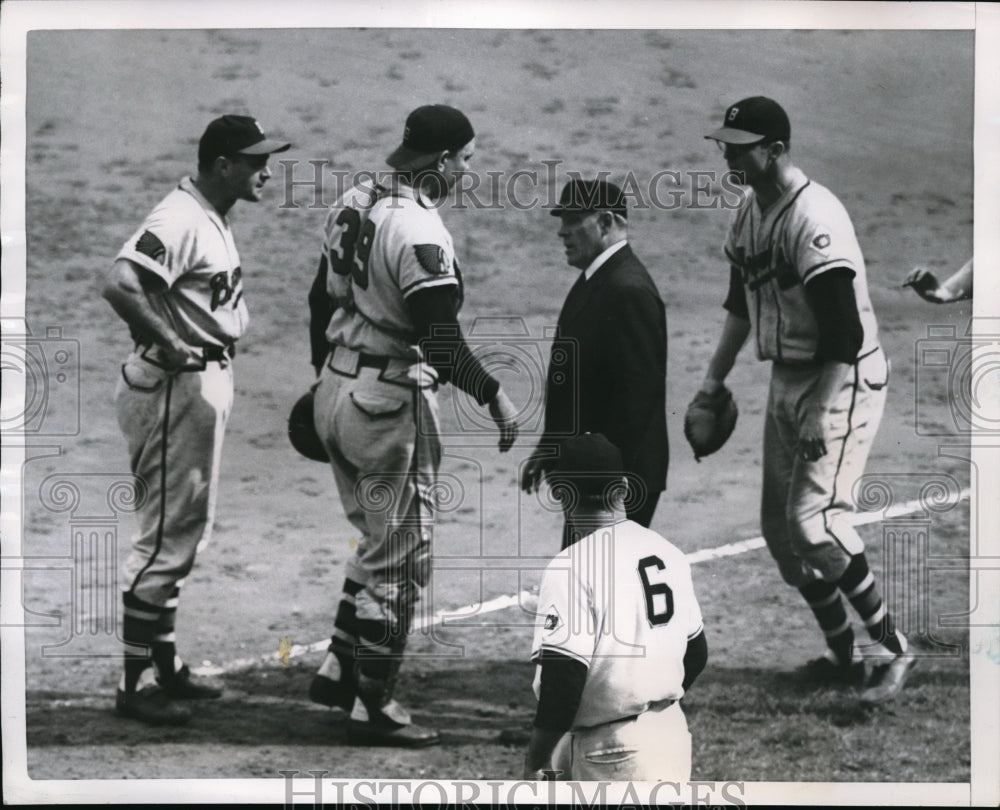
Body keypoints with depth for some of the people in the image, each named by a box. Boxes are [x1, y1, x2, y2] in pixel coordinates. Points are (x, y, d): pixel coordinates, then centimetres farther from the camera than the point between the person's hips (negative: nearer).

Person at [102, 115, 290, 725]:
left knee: (186, 534, 18)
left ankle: (164, 665, 28)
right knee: (169, 535, -6)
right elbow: (120, 285, -31)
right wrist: (171, 346, -24)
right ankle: (137, 684, -2)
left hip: (206, 383, 11)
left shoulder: (213, 219, 13)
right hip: (176, 387, -11)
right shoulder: (180, 219, -19)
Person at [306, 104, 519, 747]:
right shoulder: (420, 230, -21)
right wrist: (495, 396, -16)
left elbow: (321, 299, 16)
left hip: (336, 395, 9)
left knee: (380, 539, 23)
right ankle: (373, 706, 7)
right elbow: (441, 341, -25)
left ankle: (339, 669, 23)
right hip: (391, 405, -9)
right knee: (400, 560, 2)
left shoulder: (354, 205, 6)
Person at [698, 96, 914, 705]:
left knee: (814, 519, -18)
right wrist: (714, 379, 21)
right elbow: (743, 304, 23)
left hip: (843, 380, -10)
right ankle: (842, 655, 20)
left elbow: (844, 332, -25)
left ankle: (895, 648, -6)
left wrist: (822, 416, -25)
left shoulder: (814, 220, -22)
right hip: (787, 380, 10)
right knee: (781, 527, 9)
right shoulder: (748, 215, 8)